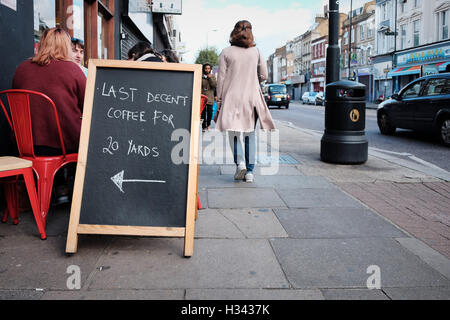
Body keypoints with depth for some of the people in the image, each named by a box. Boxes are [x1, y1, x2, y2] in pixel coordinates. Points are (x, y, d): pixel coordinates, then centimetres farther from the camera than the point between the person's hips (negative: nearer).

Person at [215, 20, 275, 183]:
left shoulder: (226, 52, -1)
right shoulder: (256, 51, 4)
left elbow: (221, 78, -2)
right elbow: (264, 75, 4)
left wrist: (219, 100, 3)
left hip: (232, 97, -2)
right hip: (252, 97, 2)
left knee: (234, 132, 8)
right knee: (250, 134, 9)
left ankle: (240, 162, -15)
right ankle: (249, 171, 8)